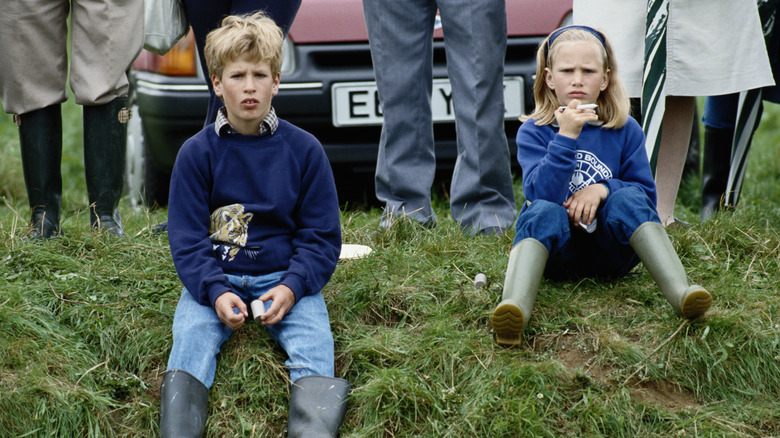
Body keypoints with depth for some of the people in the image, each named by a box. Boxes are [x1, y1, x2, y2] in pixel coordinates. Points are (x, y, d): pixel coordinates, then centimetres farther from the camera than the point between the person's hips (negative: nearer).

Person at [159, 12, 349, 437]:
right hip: (214, 277, 0)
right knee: (191, 335, -27)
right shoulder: (197, 153, 1)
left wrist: (292, 287, -13)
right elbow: (187, 236, 1)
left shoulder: (303, 149, 2)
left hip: (285, 276, 0)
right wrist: (215, 291, -17)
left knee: (313, 338, -26)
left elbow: (321, 235, 5)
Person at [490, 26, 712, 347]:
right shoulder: (533, 132, 0)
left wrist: (604, 189, -15)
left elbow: (647, 196, 3)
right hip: (557, 251, -2)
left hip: (609, 250, 2)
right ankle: (514, 308, -59)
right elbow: (541, 194, -16)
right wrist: (566, 136, -24)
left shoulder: (625, 130, 6)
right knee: (544, 212, -32)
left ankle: (681, 293, -44)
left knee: (627, 198, -26)